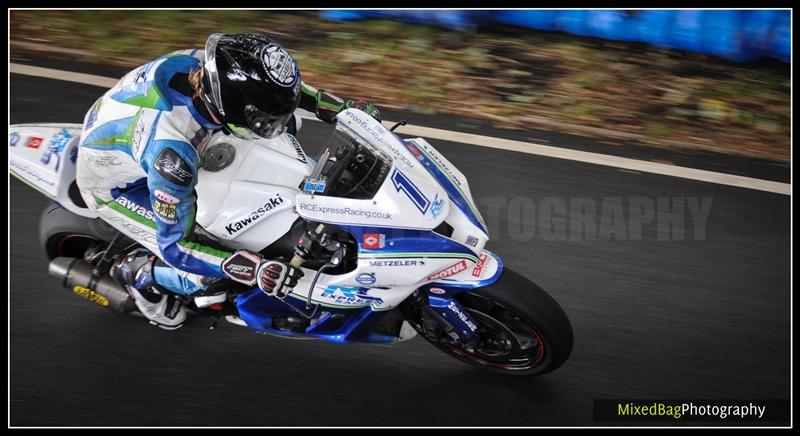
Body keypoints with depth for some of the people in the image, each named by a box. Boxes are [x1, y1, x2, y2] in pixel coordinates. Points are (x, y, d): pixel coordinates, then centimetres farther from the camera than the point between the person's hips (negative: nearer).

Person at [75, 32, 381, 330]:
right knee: (211, 273, -16)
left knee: (282, 124, -2)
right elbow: (173, 246, -31)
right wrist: (253, 270, -39)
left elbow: (273, 85, -3)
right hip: (112, 183, -6)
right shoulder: (172, 150, -43)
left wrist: (342, 108, -7)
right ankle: (136, 271, 13)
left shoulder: (204, 63, -26)